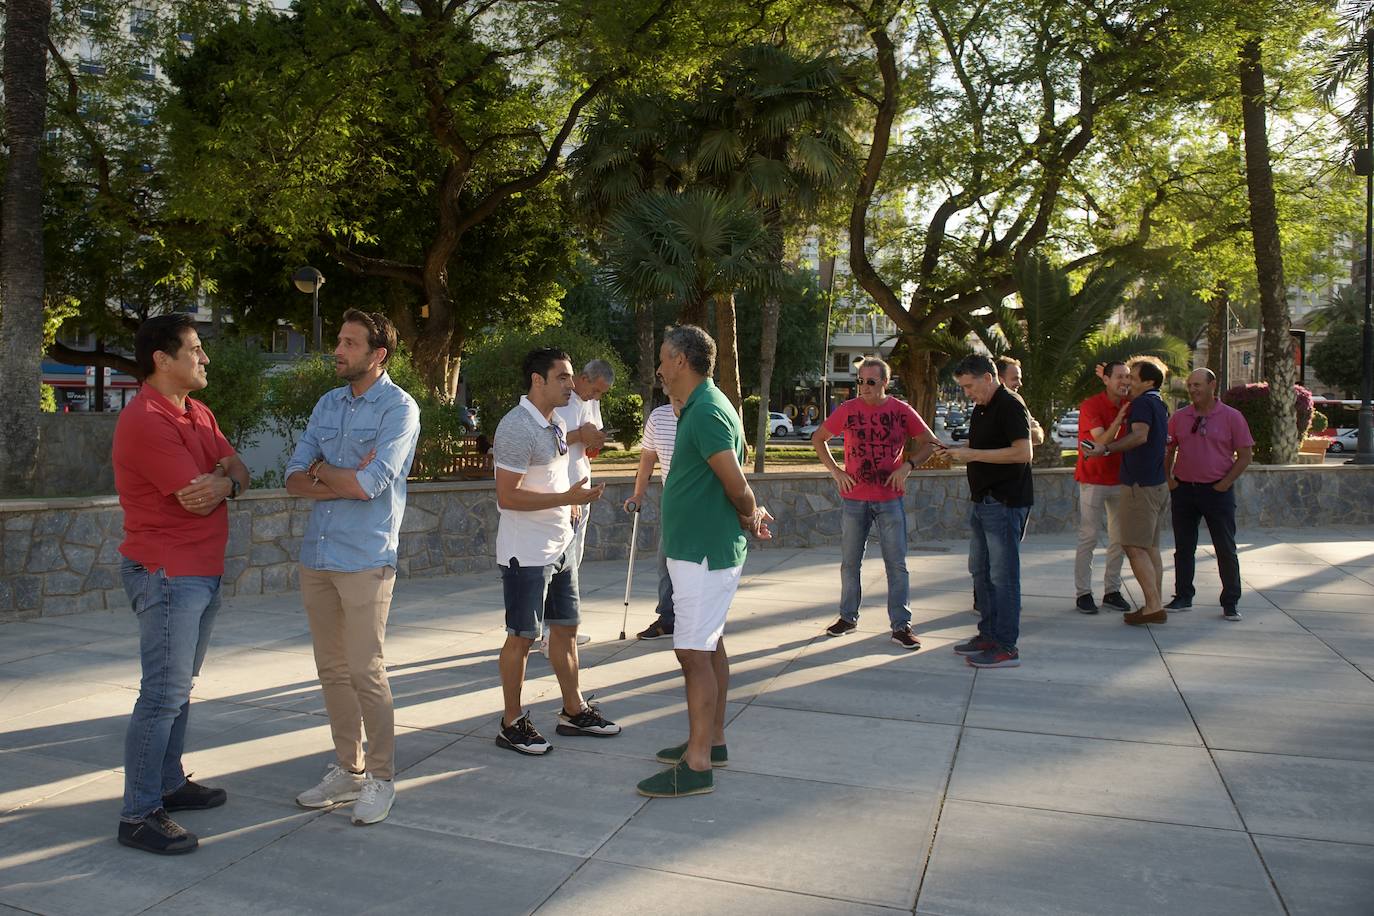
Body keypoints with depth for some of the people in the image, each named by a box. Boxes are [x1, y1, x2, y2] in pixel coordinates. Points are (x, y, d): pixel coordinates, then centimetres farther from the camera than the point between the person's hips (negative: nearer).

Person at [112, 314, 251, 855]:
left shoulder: (198, 414, 13)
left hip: (203, 571, 9)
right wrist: (223, 477, 0)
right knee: (163, 694, -6)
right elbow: (196, 497, -21)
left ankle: (169, 783, 28)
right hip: (167, 574, -9)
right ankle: (139, 815, 3)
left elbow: (240, 474, 8)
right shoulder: (145, 421, -17)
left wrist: (223, 481, -15)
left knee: (179, 687, 16)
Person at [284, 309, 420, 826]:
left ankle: (381, 779, 14)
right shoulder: (327, 405, 11)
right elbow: (295, 480, 5)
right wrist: (344, 484, -12)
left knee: (366, 673, -2)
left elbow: (370, 483, -20)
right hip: (316, 556, 7)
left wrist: (322, 469, -3)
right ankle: (348, 769, 27)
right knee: (332, 671, 13)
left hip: (366, 560, -7)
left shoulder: (399, 408, -9)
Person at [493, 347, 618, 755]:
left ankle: (573, 711, 28)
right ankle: (512, 724, 17)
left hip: (560, 546, 9)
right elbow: (507, 497, -23)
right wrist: (567, 498, -25)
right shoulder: (516, 427, -19)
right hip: (526, 552, -9)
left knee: (566, 628, 15)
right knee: (522, 637, 2)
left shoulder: (556, 424, 11)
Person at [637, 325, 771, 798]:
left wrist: (749, 517, -3)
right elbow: (735, 484, 17)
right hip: (702, 548, 11)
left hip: (703, 553, -11)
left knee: (694, 652, -6)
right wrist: (751, 515, 6)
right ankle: (712, 741, 29)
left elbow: (737, 484, -20)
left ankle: (697, 765, 2)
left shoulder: (707, 412, -20)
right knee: (709, 646, 17)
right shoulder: (701, 407, 14)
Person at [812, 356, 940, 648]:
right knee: (850, 562, 10)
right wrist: (835, 470, -1)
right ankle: (848, 617, 25)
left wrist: (908, 465, -10)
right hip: (854, 498, 1)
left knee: (897, 564, 1)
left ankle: (901, 625, 9)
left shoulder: (901, 411, -3)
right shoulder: (848, 410, -2)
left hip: (890, 499, -1)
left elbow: (930, 443, 6)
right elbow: (818, 439, 9)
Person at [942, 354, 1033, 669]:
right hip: (984, 501, 10)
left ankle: (1006, 647, 3)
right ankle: (988, 634, 26)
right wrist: (958, 451, 6)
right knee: (980, 571, 15)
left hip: (1005, 503, -10)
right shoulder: (981, 409, 15)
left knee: (1002, 575, -5)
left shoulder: (1010, 406, -15)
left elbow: (1024, 452, -24)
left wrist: (973, 454, -21)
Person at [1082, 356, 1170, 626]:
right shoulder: (1159, 405, 18)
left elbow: (1140, 435, -28)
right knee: (1150, 547, 12)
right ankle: (1156, 605, 15)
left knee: (1134, 546, -10)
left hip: (1140, 485, -10)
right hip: (1158, 484, 10)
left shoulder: (1143, 402, -12)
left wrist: (1106, 448, -33)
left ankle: (1153, 606, -12)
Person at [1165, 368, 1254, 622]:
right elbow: (1168, 451, 14)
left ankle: (1230, 603, 12)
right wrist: (1168, 479, 2)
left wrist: (1225, 483, -9)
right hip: (1183, 489, 3)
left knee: (1226, 549, 2)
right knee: (1183, 548, 9)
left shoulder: (1231, 417, -3)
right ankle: (1183, 597, 19)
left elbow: (1245, 455, -2)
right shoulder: (1179, 418, 5)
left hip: (1218, 491, -3)